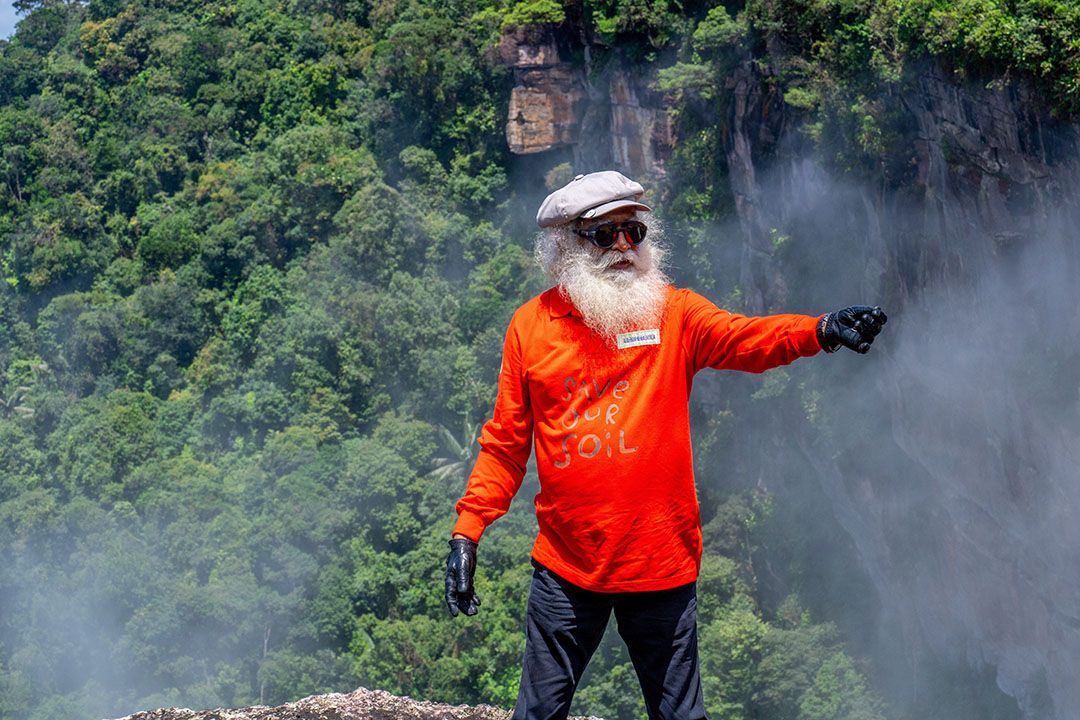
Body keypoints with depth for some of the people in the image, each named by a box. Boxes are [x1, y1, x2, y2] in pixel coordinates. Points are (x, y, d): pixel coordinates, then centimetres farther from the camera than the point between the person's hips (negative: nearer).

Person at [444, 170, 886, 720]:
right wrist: (466, 530, 1)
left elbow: (746, 337, -17)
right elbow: (506, 442, 7)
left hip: (662, 565, 0)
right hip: (565, 566, 0)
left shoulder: (673, 313, 1)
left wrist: (821, 331, -37)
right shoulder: (530, 326, 3)